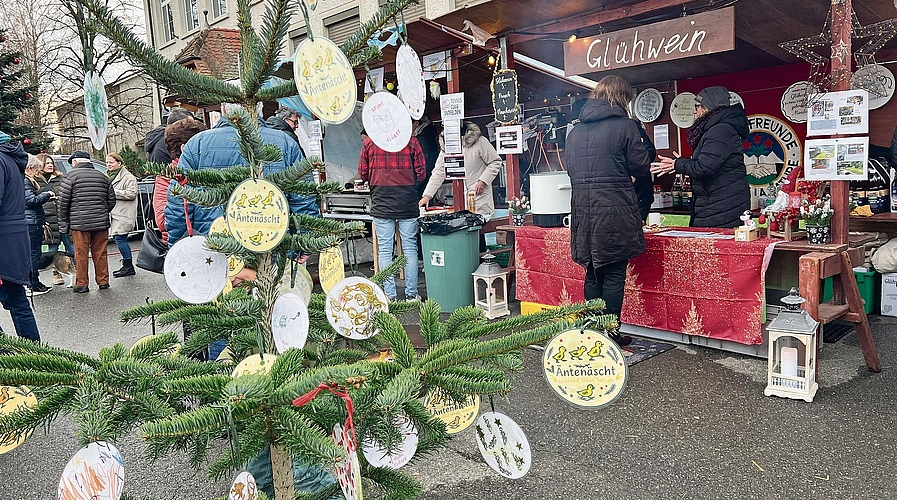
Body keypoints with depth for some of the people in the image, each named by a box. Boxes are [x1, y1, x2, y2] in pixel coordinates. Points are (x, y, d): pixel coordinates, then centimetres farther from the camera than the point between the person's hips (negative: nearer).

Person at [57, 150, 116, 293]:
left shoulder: (71, 176, -3)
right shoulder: (102, 176, 11)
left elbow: (63, 201, -5)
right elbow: (112, 200, 13)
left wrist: (63, 222, 3)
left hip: (80, 223, -4)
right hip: (101, 223, 4)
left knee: (81, 254, 2)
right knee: (100, 253, 10)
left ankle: (81, 284, 7)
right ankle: (103, 281, 16)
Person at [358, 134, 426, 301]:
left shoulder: (369, 142, 1)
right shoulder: (411, 141, 0)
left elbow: (363, 174, 7)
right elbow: (421, 173, 3)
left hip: (381, 204, 0)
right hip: (408, 203, 0)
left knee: (384, 249, 5)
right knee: (410, 248, 7)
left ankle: (389, 295, 6)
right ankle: (411, 294, 11)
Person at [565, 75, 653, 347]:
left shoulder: (575, 130, 11)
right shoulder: (624, 125, -5)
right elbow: (641, 166, -3)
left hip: (583, 210, 6)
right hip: (615, 211, -5)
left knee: (593, 274, 15)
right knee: (614, 276, 2)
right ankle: (610, 333, 8)